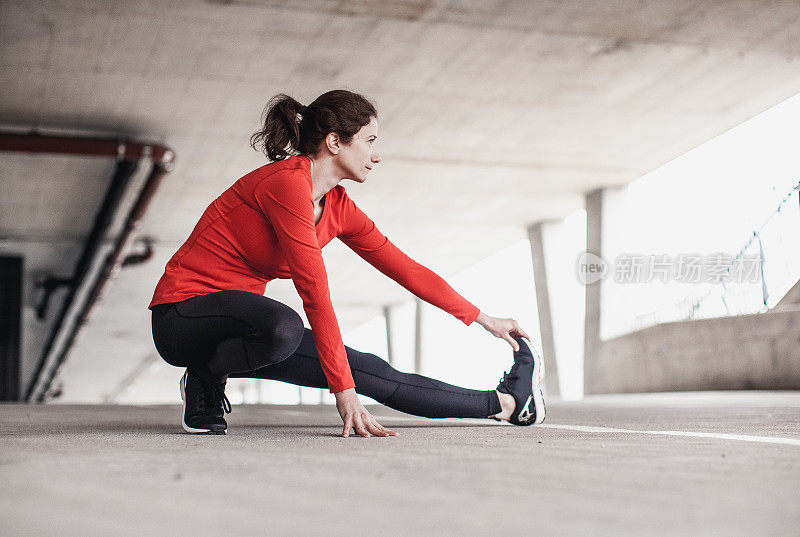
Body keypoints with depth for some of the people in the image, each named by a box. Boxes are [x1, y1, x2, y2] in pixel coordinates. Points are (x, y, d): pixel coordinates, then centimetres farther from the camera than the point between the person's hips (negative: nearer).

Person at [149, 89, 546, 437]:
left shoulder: (338, 208, 5)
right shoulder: (288, 182, -23)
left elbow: (406, 269, 13)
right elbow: (315, 294, -28)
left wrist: (483, 319, 18)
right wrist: (344, 391, -28)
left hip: (237, 317, 8)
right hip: (183, 314, -8)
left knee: (372, 372, -2)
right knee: (283, 328, -39)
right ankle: (206, 378, -10)